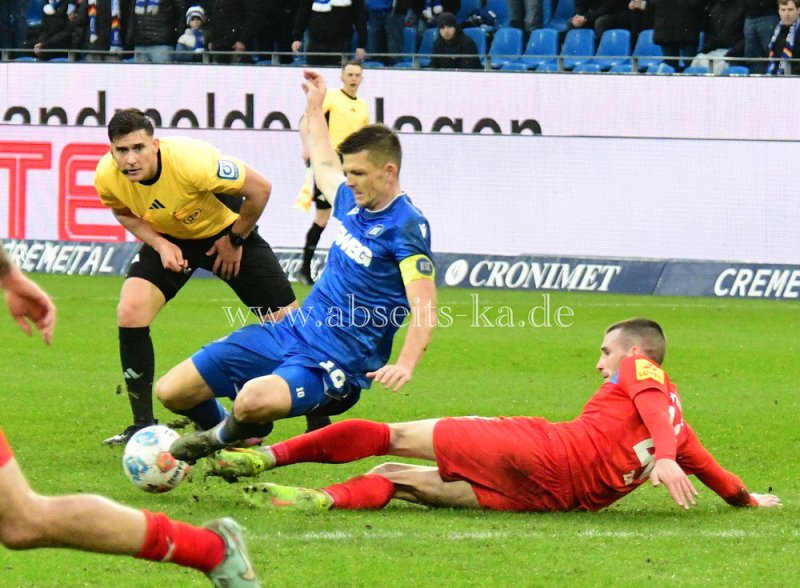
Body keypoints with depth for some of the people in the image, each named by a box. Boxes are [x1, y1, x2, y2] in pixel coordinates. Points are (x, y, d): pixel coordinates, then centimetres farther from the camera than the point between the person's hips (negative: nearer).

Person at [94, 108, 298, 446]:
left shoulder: (191, 162, -38)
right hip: (170, 239, 3)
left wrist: (235, 241, -14)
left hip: (227, 232, -3)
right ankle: (143, 428, -7)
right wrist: (159, 244, -16)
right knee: (130, 312, -19)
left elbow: (259, 188, -25)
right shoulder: (106, 177, -24)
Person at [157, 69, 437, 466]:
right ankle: (222, 429, 32)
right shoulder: (352, 201, 9)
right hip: (289, 333, 8)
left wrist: (405, 365, -39)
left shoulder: (407, 227, -15)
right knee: (171, 392, 1)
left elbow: (425, 309, -24)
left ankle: (226, 438, -2)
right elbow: (323, 165, 33)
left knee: (253, 401, -38)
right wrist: (315, 107, 43)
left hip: (333, 366, -8)